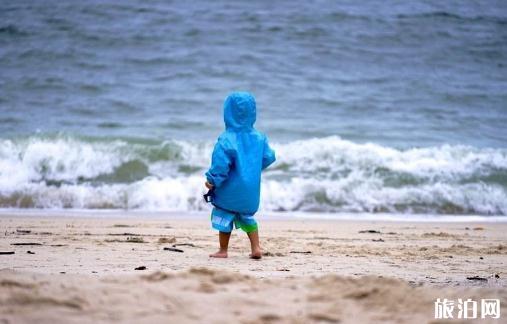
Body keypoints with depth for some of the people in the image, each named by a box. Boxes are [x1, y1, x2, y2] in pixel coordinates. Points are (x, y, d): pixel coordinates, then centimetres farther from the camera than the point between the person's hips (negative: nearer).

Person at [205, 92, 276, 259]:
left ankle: (223, 250, 17)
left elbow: (220, 164, -24)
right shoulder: (259, 138, -4)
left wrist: (212, 180, -11)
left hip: (230, 189, -5)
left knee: (225, 216, 10)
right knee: (247, 217, 22)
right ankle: (256, 248, 17)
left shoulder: (226, 140, -21)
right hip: (251, 189, 5)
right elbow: (269, 157, 2)